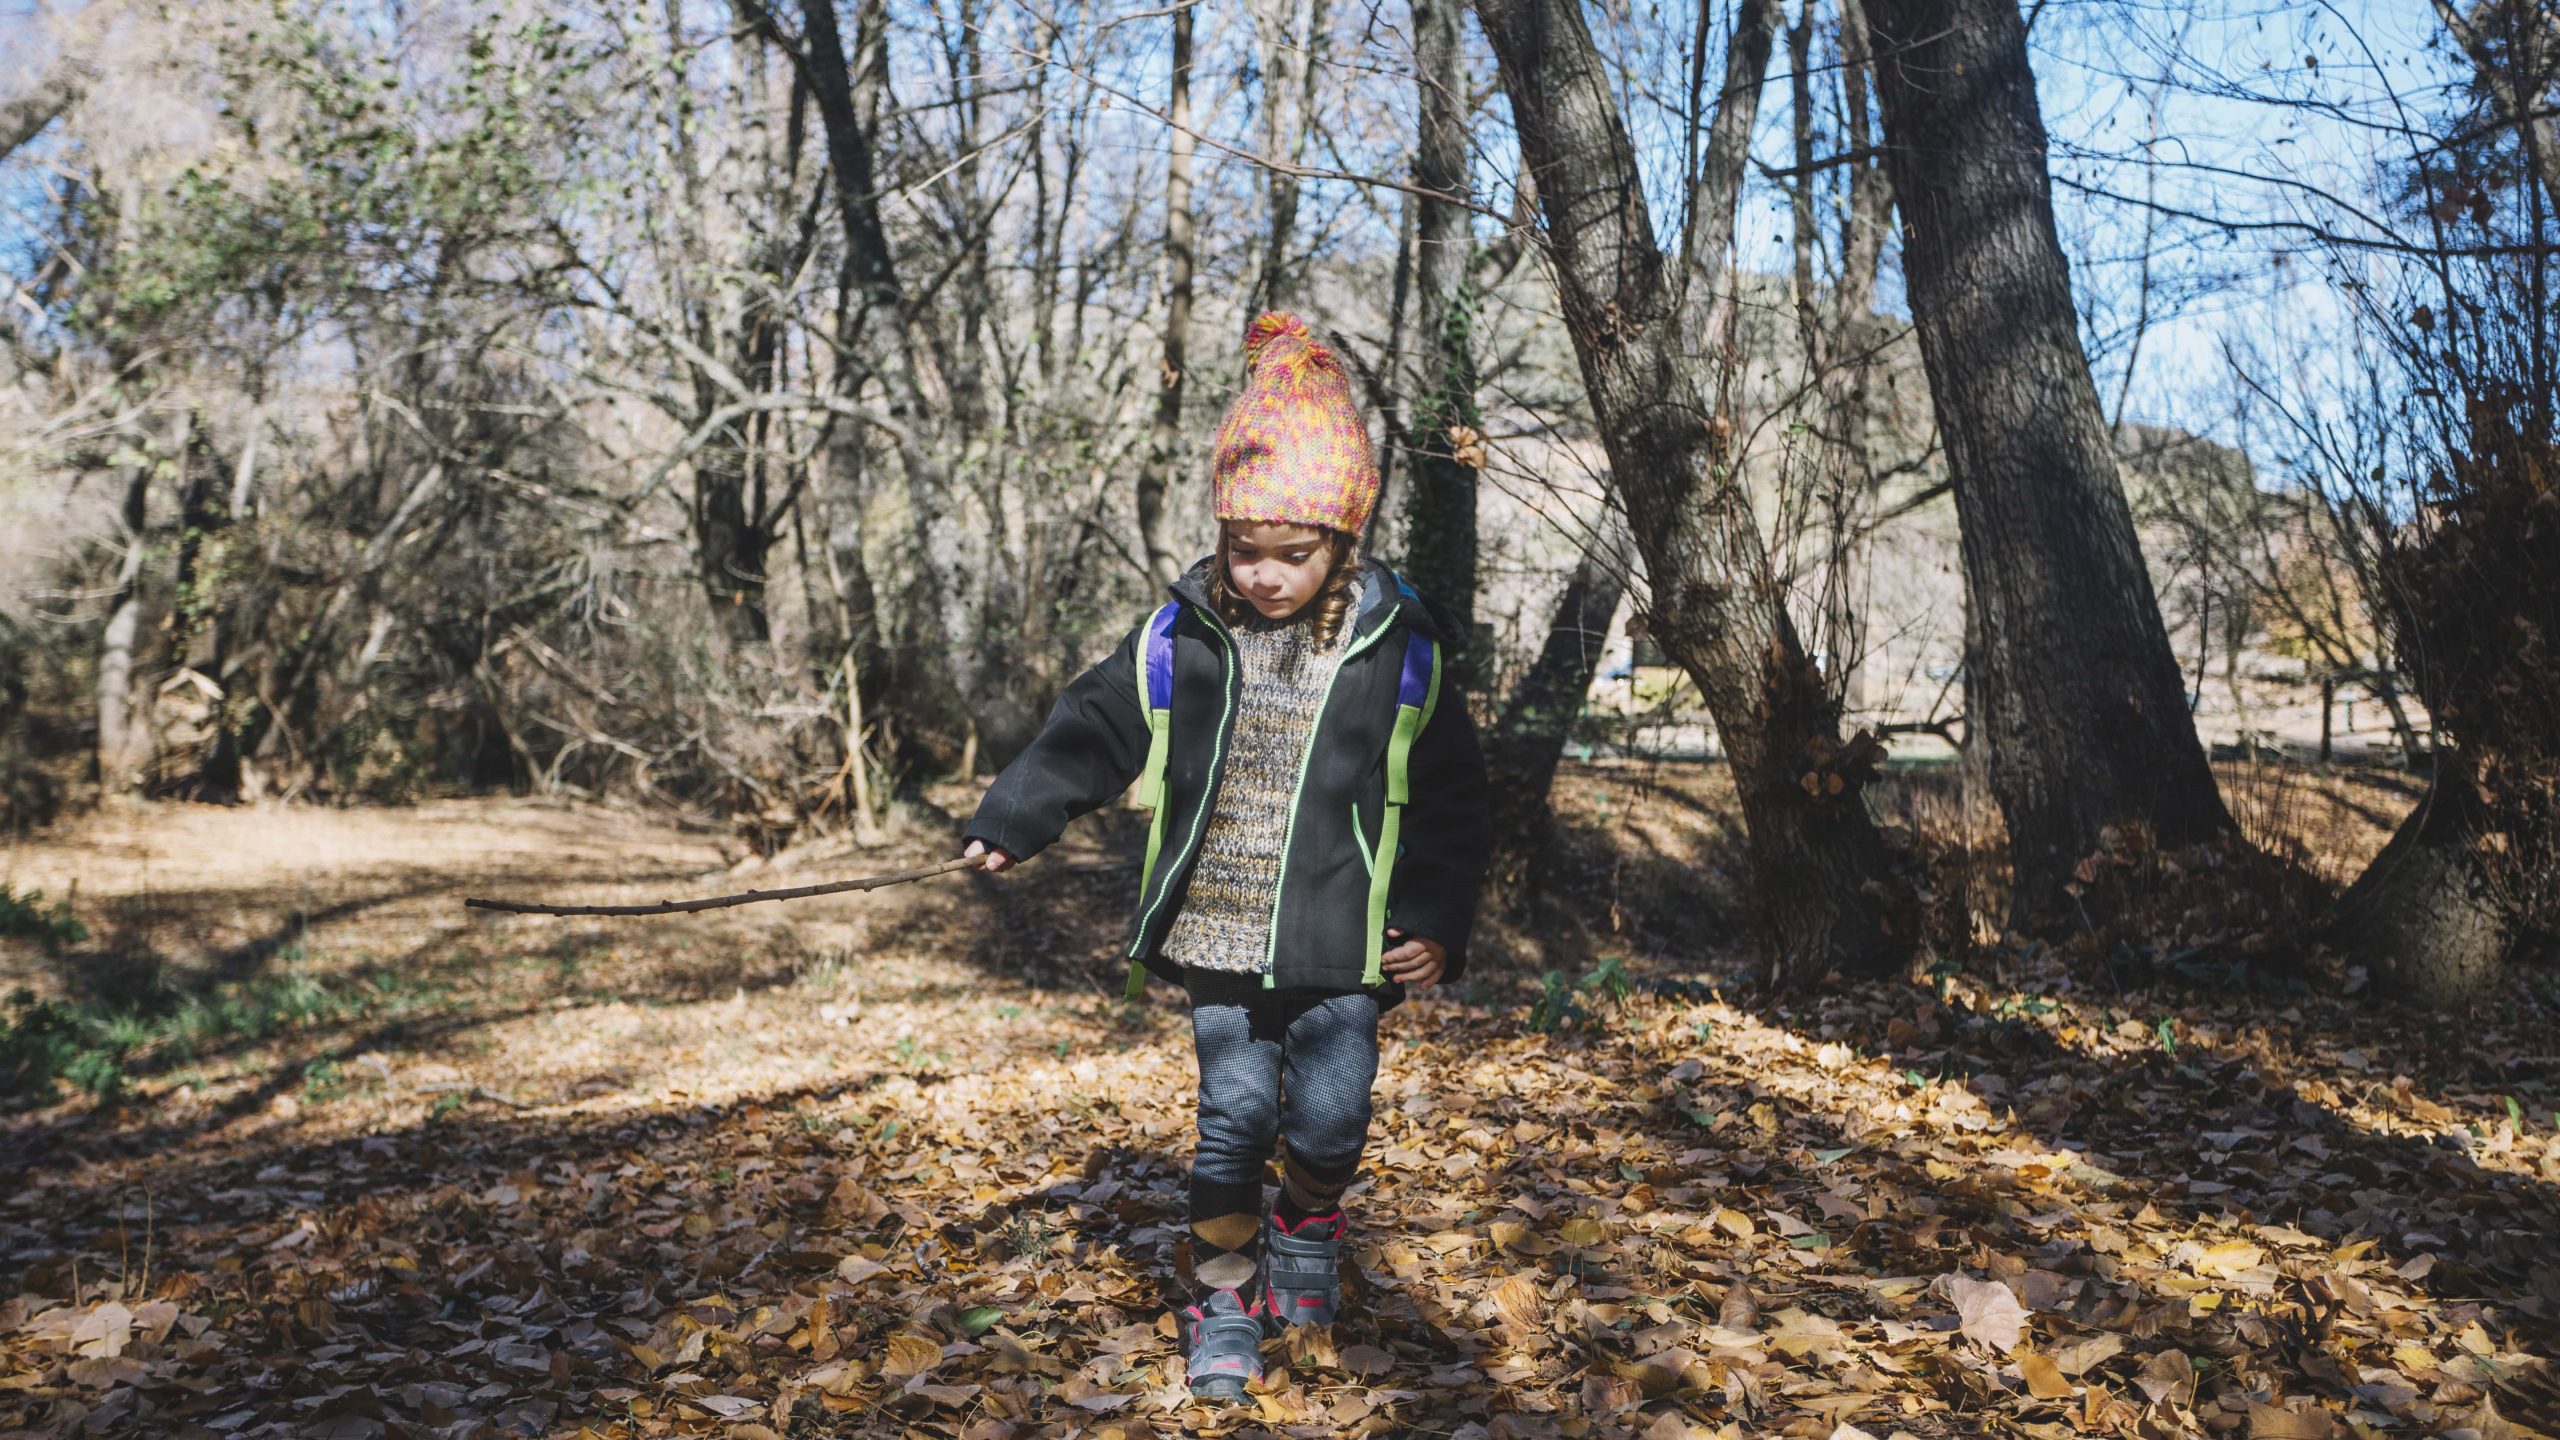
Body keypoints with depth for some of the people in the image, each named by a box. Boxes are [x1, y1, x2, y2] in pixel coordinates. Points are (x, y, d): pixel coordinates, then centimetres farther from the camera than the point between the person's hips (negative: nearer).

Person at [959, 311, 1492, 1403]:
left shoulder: (1403, 654, -5)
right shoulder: (1179, 640, -3)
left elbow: (1451, 800, 3)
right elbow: (1091, 731, 10)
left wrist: (1438, 921, -2)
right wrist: (1010, 820, 10)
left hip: (1342, 944, -1)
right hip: (1217, 941, 1)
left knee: (1329, 1119, -5)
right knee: (1233, 1120, 5)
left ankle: (1307, 1225, 28)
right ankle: (1225, 1295, 23)